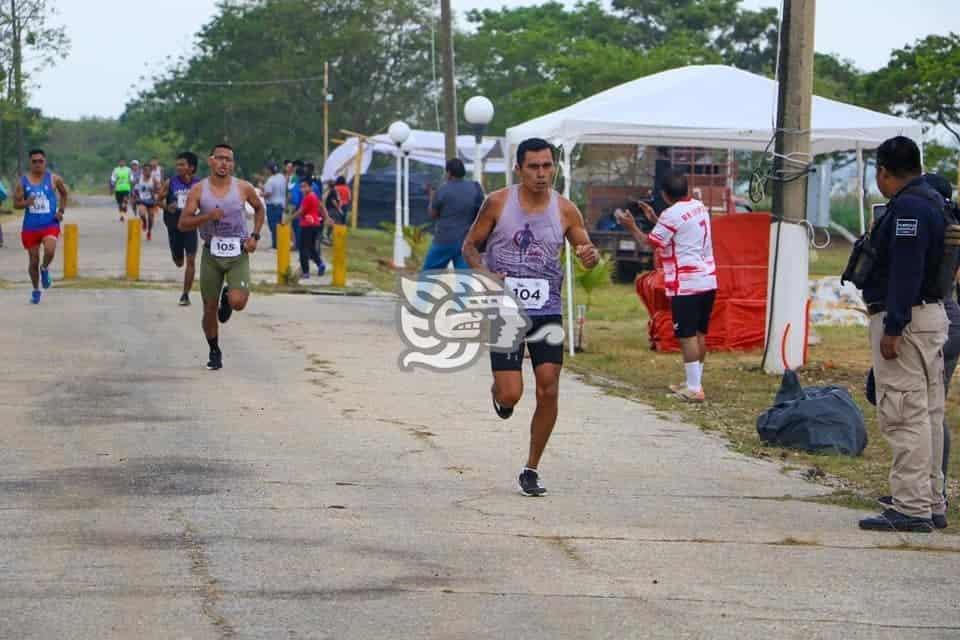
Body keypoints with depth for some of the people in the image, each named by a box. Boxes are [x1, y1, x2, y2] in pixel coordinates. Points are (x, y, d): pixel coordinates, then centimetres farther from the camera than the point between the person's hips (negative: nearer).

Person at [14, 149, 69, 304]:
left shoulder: (54, 179, -1)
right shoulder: (23, 181, -1)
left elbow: (64, 193, 17)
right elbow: (16, 203, 2)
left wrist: (61, 211, 5)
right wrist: (26, 203, -19)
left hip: (50, 224, -2)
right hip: (30, 226, 2)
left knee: (50, 250, -29)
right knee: (34, 260, 7)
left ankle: (45, 269, 5)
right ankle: (36, 290, 28)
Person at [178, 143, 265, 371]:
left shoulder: (243, 188, -4)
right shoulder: (199, 190, -5)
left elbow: (259, 209, 16)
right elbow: (183, 224, -7)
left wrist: (255, 236, 3)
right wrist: (207, 216, -23)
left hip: (238, 252, -1)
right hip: (211, 253, 1)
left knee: (238, 302, -20)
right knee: (209, 309, 6)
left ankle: (228, 295, 18)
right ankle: (214, 352, 28)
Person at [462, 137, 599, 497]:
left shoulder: (565, 210, 1)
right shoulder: (498, 203, -3)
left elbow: (587, 253, 8)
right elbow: (470, 246, 5)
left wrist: (590, 257, -17)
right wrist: (485, 273, -15)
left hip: (547, 310, 2)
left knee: (548, 391, -6)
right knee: (511, 394, -10)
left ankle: (531, 470, 10)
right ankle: (498, 392, 31)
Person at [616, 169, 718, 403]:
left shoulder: (672, 214, -13)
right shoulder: (699, 207, 11)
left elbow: (650, 242, -3)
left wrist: (631, 226, 10)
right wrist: (654, 219, 28)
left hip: (687, 284, -8)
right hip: (707, 280, 8)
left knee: (687, 335, -5)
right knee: (699, 333, 14)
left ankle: (694, 388, -5)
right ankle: (694, 382, 23)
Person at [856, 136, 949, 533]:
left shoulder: (908, 206, -16)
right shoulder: (932, 200, 15)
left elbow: (905, 272, -23)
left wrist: (892, 329, -24)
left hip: (905, 319, -11)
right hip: (933, 314, 11)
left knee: (904, 415, -10)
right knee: (928, 414, 15)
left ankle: (911, 508, -10)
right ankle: (932, 503, 21)